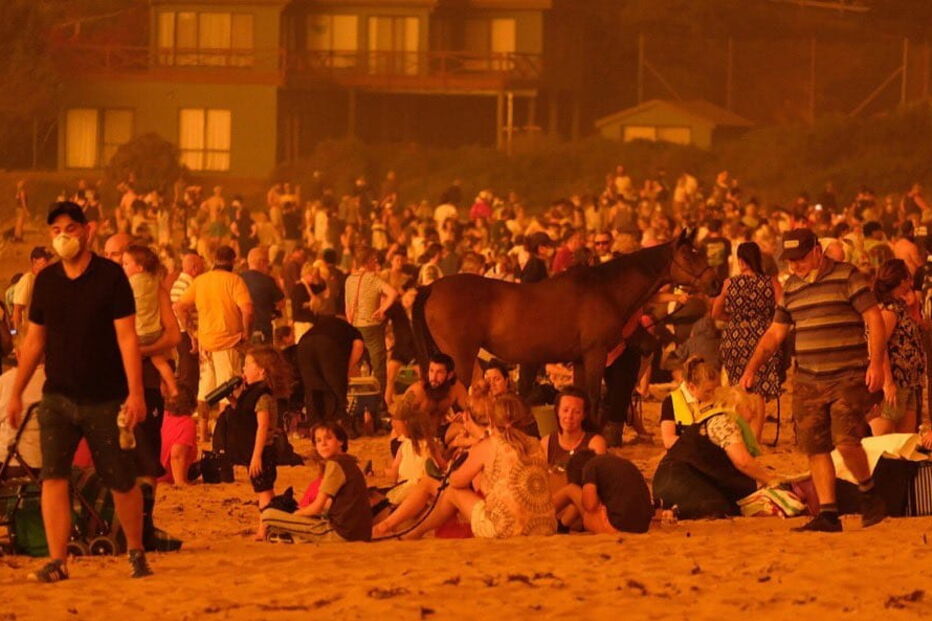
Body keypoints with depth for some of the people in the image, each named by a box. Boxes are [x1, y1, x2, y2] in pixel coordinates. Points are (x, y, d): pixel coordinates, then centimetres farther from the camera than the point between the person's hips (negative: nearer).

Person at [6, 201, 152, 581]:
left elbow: (127, 337, -10)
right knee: (53, 476, -11)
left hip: (106, 399, -3)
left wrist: (135, 393, -16)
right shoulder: (46, 281, 6)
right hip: (57, 398, 3)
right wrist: (16, 392, 12)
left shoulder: (110, 276, -6)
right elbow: (34, 340, 14)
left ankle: (136, 552, 24)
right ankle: (57, 562, -10)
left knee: (122, 482, 5)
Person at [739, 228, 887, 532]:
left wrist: (876, 362, -15)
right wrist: (751, 369, 11)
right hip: (807, 381, 6)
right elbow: (774, 333, 20)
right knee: (815, 448, 0)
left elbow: (874, 318, -6)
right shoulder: (791, 287, 14)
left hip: (848, 378, -6)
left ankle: (869, 493, 7)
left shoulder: (847, 276, -3)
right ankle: (828, 514, 5)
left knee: (846, 441, -18)